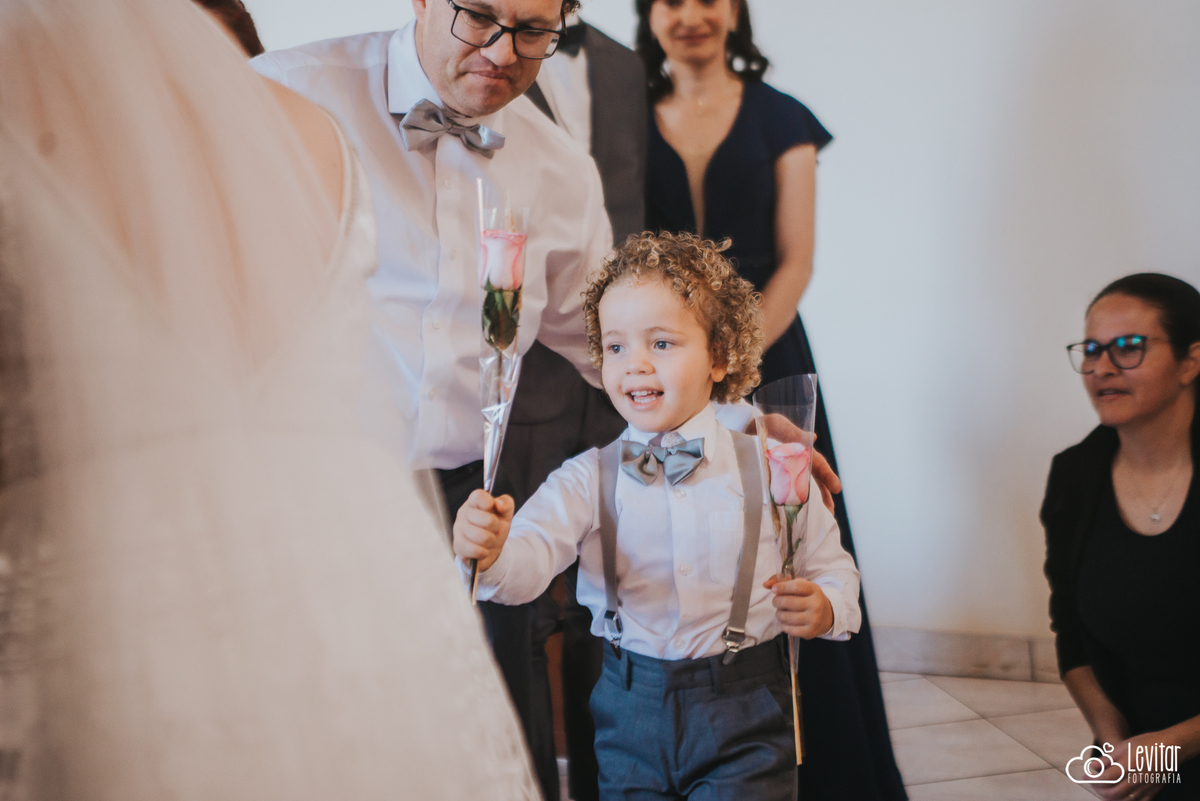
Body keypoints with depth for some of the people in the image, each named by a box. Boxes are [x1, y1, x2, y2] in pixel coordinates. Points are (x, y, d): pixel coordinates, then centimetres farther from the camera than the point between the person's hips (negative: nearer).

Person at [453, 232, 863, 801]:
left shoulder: (772, 470, -4)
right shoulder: (587, 480, -3)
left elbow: (832, 565, 5)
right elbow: (532, 554, -18)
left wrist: (824, 608, -16)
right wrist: (489, 553, -40)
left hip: (744, 729, -1)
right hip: (630, 716, 1)